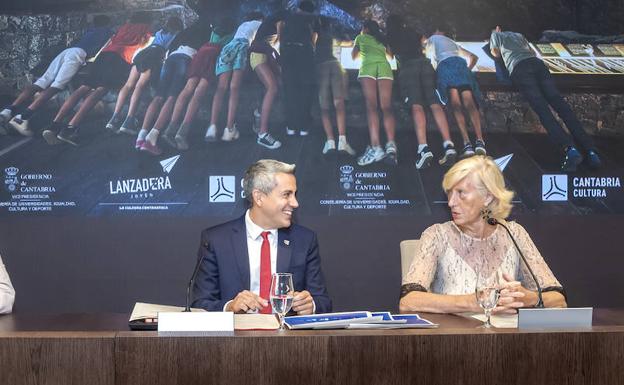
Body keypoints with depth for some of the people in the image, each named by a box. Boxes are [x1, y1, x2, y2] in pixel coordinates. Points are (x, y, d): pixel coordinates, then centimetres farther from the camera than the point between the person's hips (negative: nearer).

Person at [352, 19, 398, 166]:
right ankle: (391, 144, -33)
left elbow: (353, 56, 40)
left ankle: (376, 147, -34)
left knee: (371, 106, -16)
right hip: (384, 66, 2)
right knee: (386, 107, -9)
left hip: (368, 66, -2)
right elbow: (391, 55, 45)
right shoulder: (382, 39, 32)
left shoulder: (361, 37, 27)